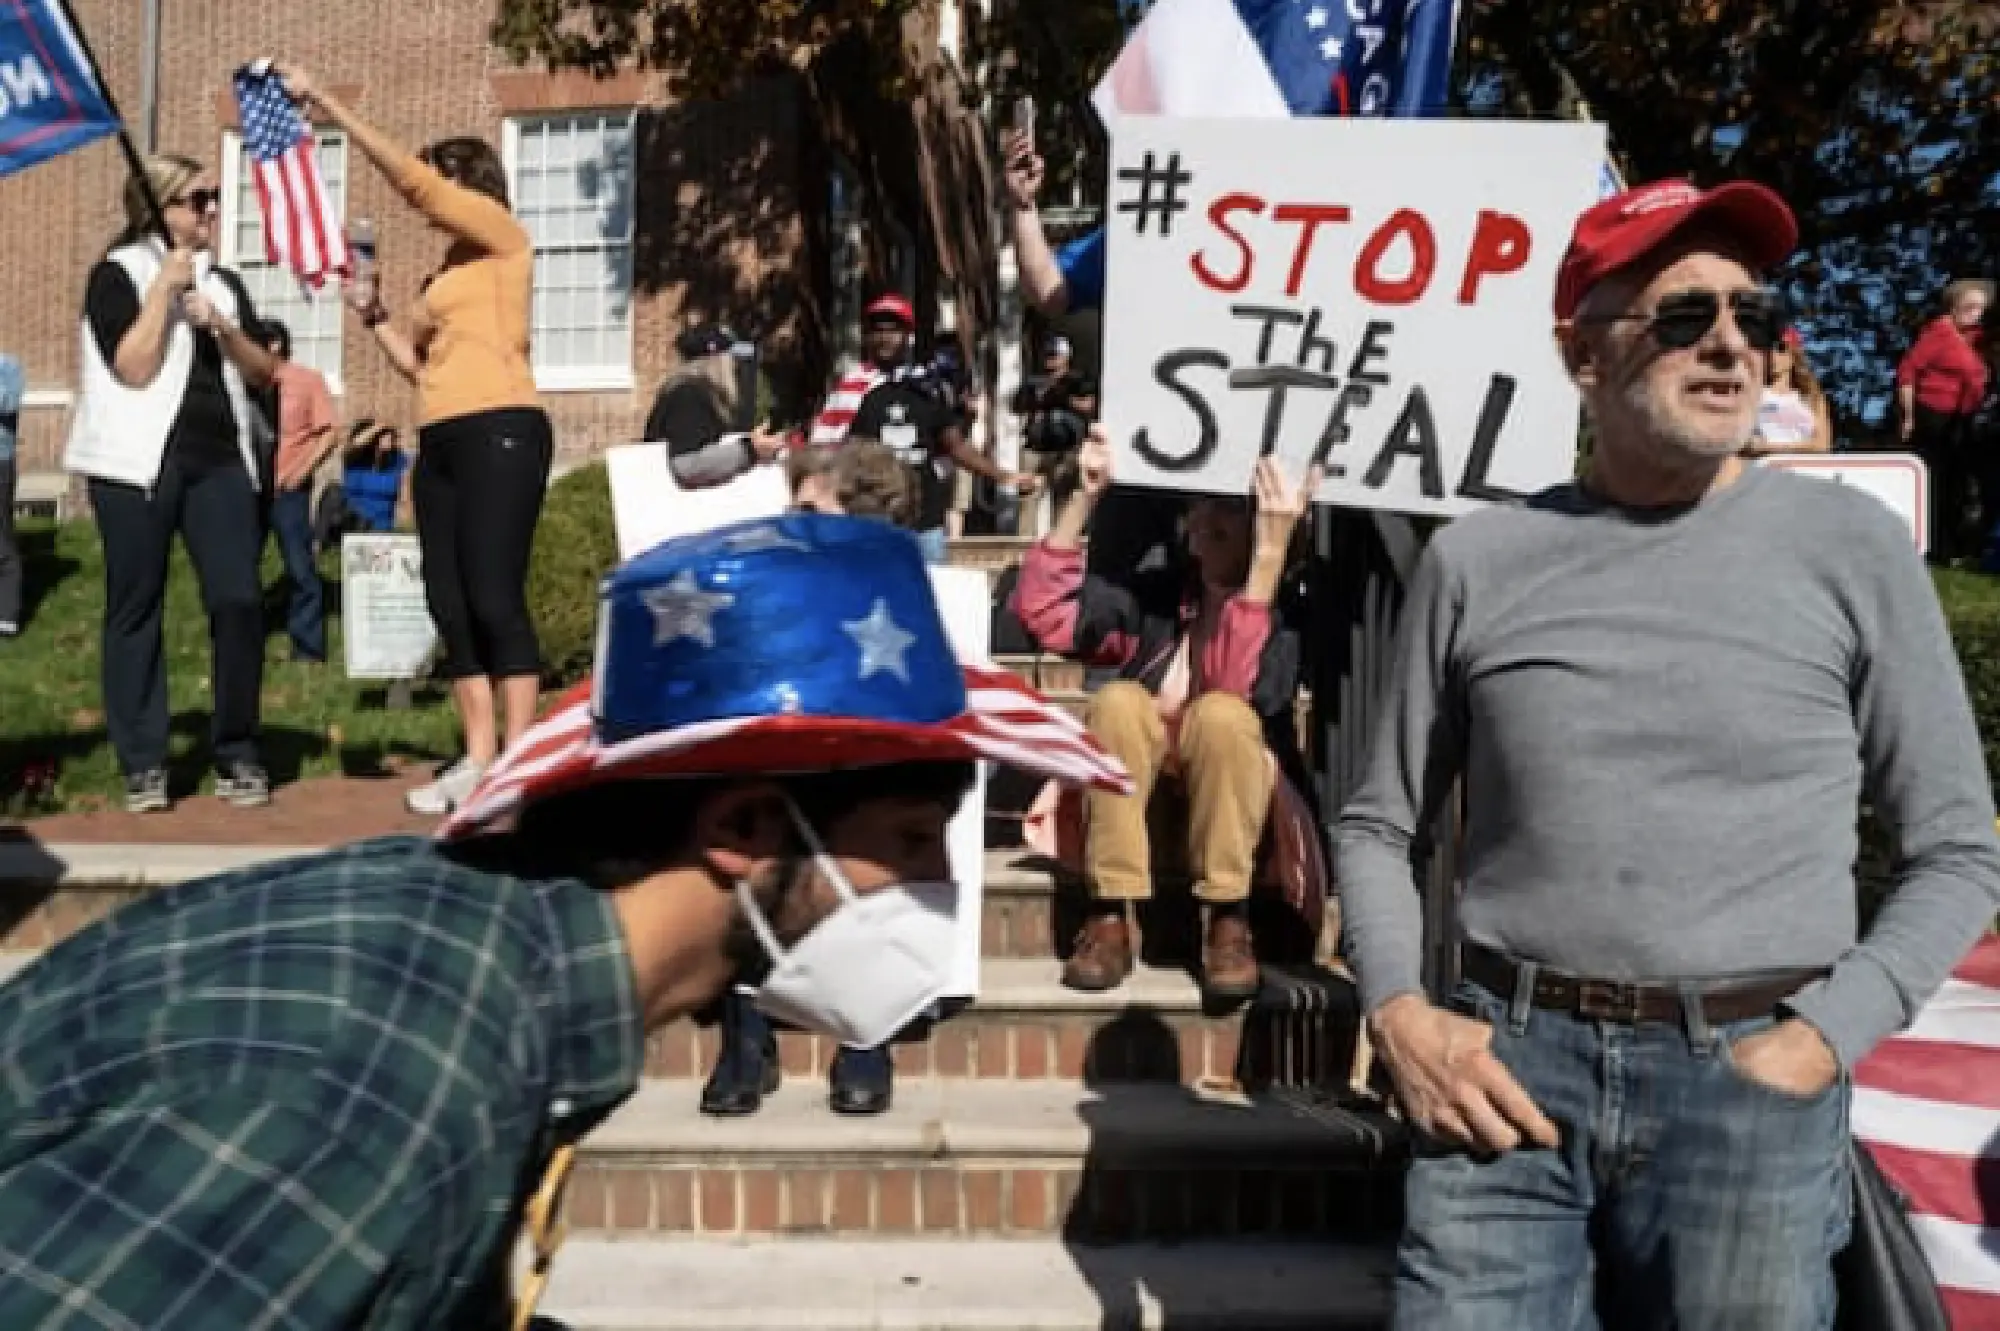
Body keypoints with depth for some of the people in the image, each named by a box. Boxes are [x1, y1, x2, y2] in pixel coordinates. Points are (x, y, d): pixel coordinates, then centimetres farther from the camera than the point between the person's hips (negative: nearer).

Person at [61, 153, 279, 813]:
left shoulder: (225, 281, 17)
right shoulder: (117, 272, 2)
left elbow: (264, 373, 10)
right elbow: (133, 368, -10)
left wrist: (220, 326, -6)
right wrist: (165, 287, -9)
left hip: (219, 458, 4)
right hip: (140, 461, -4)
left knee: (239, 601, -7)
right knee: (136, 610, 0)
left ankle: (237, 754, 3)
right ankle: (143, 764, 6)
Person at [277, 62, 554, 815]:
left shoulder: (504, 237, 5)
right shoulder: (448, 273, 25)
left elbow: (409, 176, -3)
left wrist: (327, 106, 1)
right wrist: (374, 318, 16)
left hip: (500, 433, -9)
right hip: (441, 443, 9)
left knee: (494, 598, -13)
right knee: (449, 604, 3)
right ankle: (477, 760, 7)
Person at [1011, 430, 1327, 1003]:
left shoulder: (1285, 607, -9)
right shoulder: (1155, 592, 1)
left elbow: (1232, 688, -29)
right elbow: (1041, 609, -9)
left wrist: (1271, 553, -32)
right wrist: (1085, 495, -13)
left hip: (1237, 806, -3)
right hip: (1144, 800, 3)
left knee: (1219, 714, -31)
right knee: (1118, 701, -26)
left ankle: (1229, 921, -21)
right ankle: (1110, 918, -22)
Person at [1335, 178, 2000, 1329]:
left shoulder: (1852, 546, 1)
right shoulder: (1479, 560, 2)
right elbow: (1380, 826, 9)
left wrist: (1822, 1039, -7)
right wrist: (1402, 1015, -5)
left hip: (1750, 1081, 0)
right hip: (1507, 1064, 1)